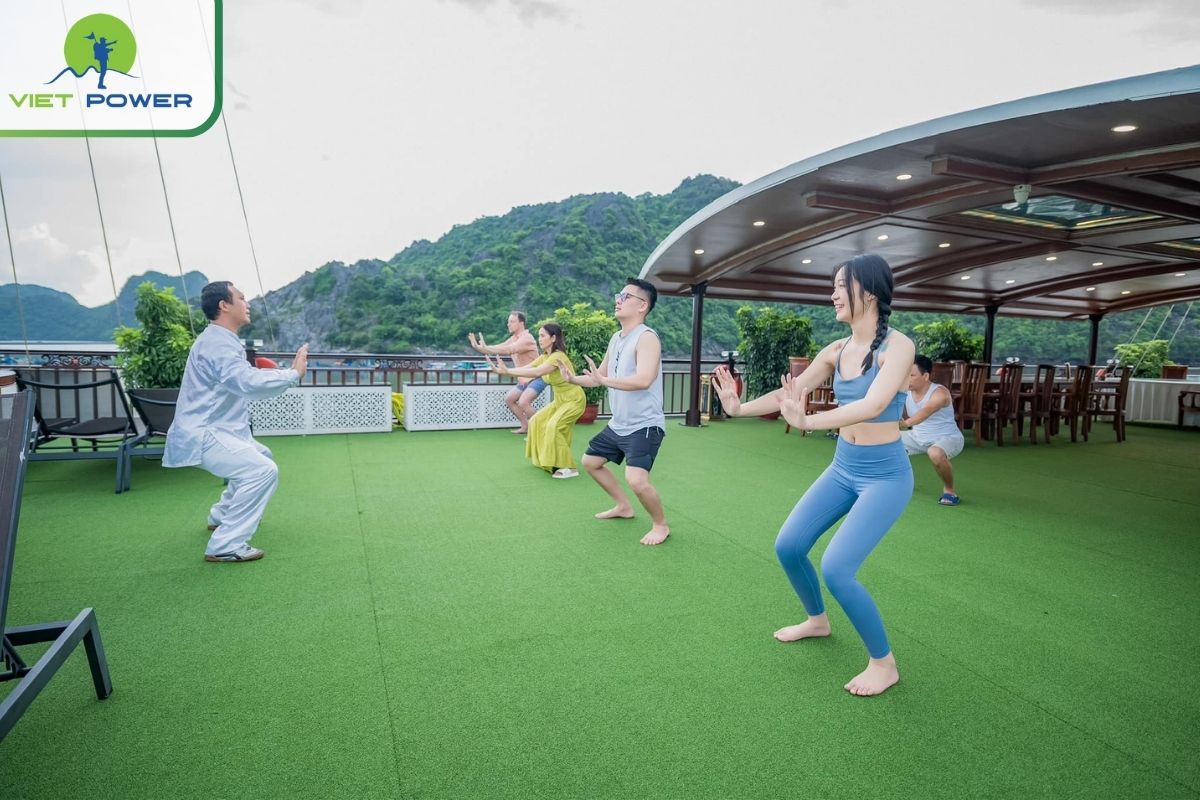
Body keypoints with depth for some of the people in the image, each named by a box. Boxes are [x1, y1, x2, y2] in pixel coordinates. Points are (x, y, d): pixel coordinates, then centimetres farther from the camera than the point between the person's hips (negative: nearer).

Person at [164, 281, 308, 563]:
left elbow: (245, 378, 14)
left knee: (259, 457, 29)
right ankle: (225, 546, -18)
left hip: (212, 431, 11)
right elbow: (250, 383, -33)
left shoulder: (222, 340, 14)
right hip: (200, 436, -11)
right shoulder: (216, 343, -20)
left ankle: (221, 516, 41)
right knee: (263, 470, -23)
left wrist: (287, 372, 7)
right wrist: (293, 374, -24)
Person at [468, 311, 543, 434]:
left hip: (537, 379, -10)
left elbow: (507, 350, -36)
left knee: (523, 402, -25)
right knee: (509, 399, 12)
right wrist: (477, 346, -13)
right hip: (524, 381, 10)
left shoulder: (526, 338, -22)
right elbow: (496, 349, 3)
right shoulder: (512, 339, 8)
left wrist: (485, 347, -41)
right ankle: (526, 426, 21)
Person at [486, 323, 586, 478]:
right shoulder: (544, 357, 3)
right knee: (538, 421, 11)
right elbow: (526, 368, -8)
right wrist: (504, 370, -24)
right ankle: (546, 458, 25)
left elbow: (536, 372, -39)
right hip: (560, 400, 10)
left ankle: (568, 468, -17)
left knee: (553, 426, -24)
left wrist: (507, 371, -42)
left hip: (574, 400, -10)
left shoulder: (558, 356, -25)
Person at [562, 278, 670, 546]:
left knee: (636, 479, -25)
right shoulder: (616, 338, 9)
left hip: (644, 425, -10)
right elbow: (601, 375, 19)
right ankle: (623, 507, 39)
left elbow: (643, 380, -34)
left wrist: (604, 380, -36)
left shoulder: (647, 337, -19)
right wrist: (573, 379, 3)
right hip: (618, 425, 10)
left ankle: (661, 525, 3)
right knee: (590, 461, 22)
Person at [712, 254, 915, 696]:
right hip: (842, 468, 7)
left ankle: (884, 663, 10)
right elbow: (789, 392, 2)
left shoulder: (897, 346, -18)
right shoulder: (837, 350, 1)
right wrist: (739, 407, -13)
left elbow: (873, 405, -32)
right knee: (788, 546, 7)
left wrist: (807, 421, -45)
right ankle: (817, 619, 36)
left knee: (837, 568, -15)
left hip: (886, 475, -7)